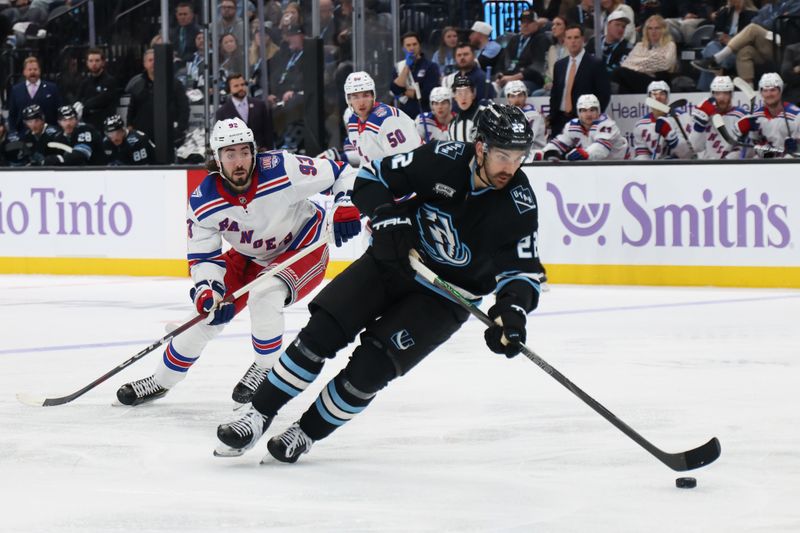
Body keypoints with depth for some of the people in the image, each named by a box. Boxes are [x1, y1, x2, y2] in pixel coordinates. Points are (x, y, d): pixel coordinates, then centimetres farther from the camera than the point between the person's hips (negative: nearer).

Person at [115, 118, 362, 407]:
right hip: (250, 257, 4)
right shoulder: (203, 204, -20)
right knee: (206, 312, 1)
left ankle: (266, 368, -9)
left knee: (264, 296, -32)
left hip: (304, 249, -4)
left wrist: (346, 207, -32)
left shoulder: (281, 169, -30)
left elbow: (340, 173, -18)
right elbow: (203, 257, -12)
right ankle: (160, 381, 21)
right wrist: (207, 292, -29)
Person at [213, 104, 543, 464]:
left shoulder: (519, 206, -18)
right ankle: (258, 416, -3)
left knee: (373, 365, -15)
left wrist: (512, 309, -34)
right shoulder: (443, 160, -18)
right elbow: (371, 180, -7)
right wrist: (388, 218, -24)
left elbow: (522, 272, -14)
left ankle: (306, 432, 5)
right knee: (323, 330, -13)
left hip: (445, 296, -1)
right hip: (397, 259, 1)